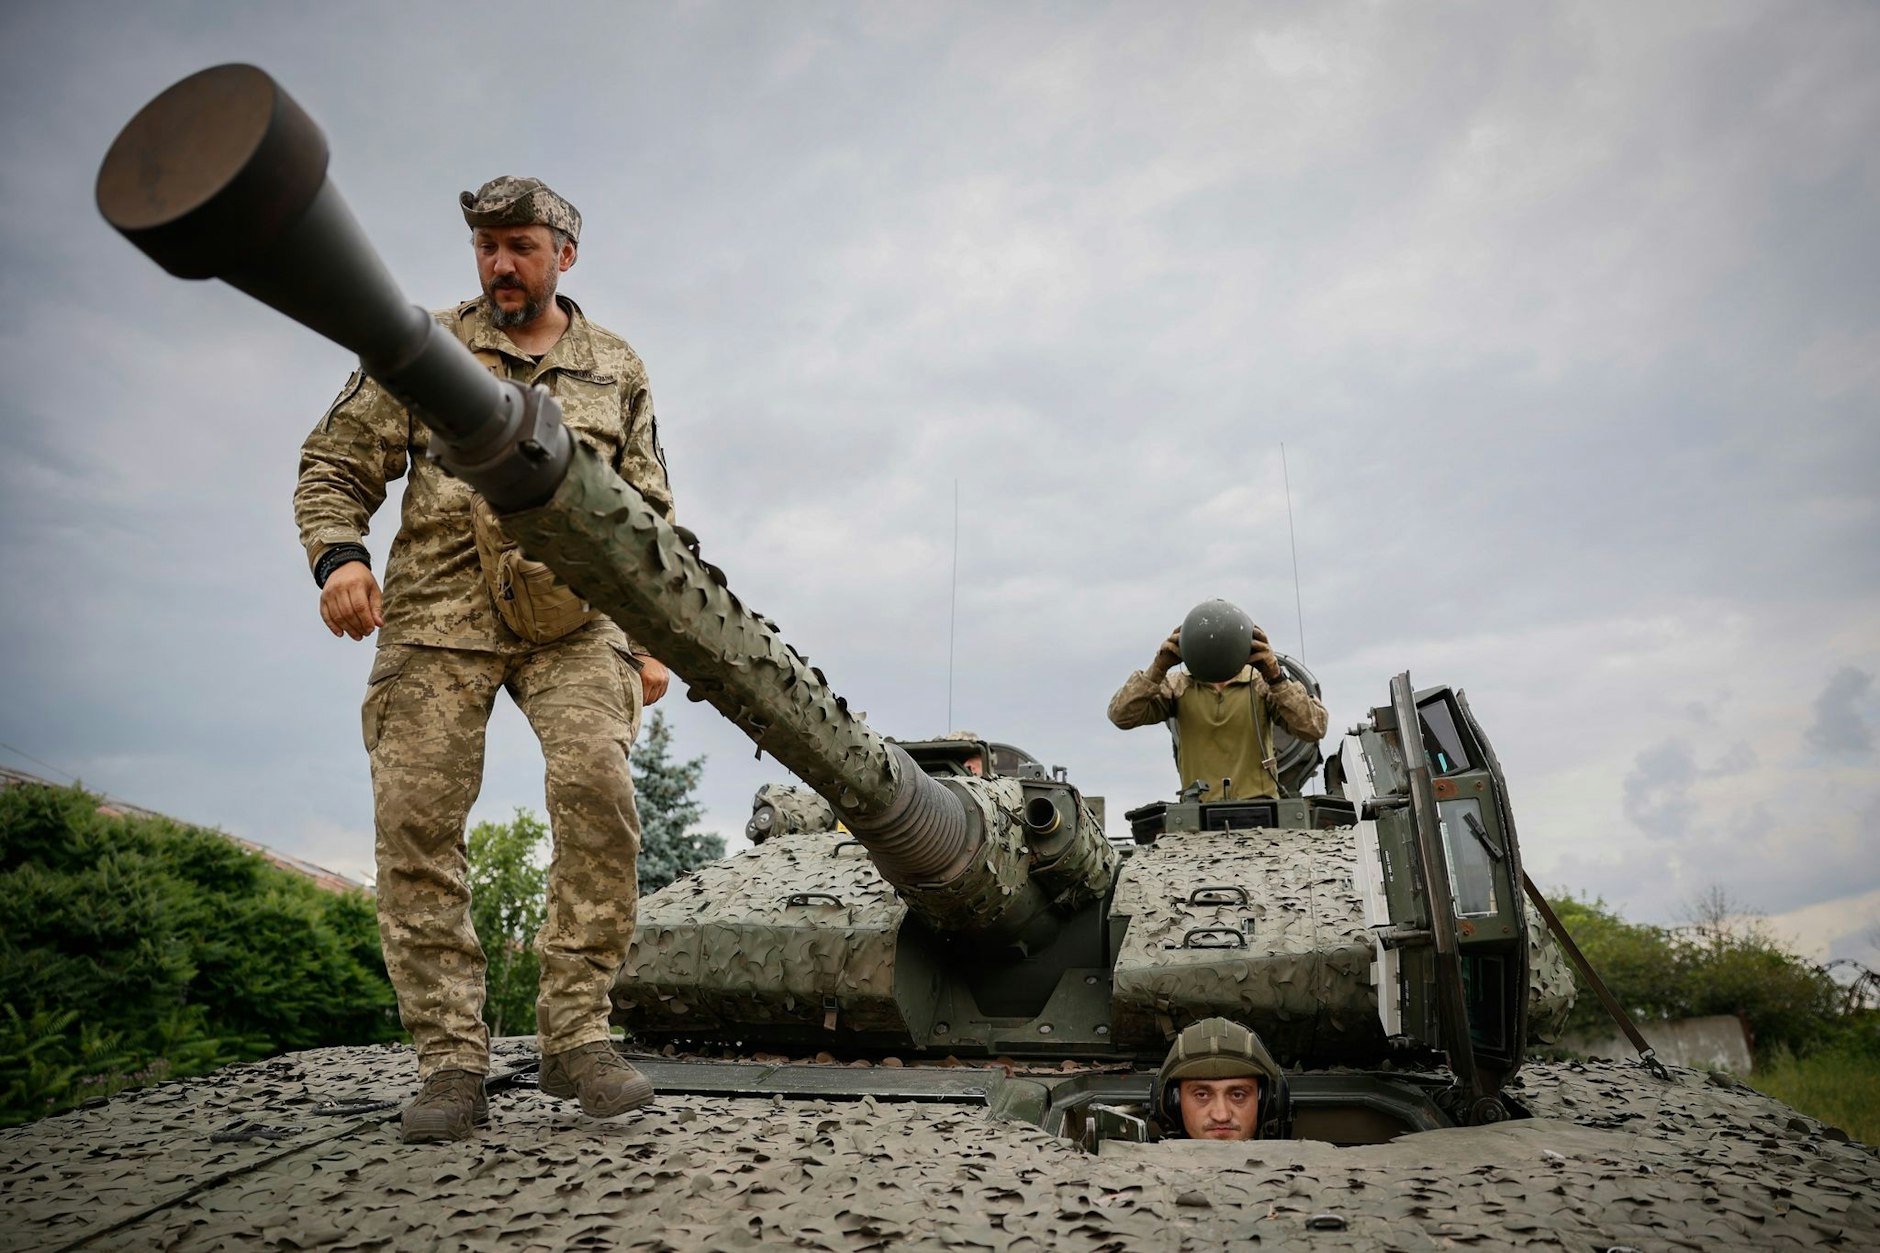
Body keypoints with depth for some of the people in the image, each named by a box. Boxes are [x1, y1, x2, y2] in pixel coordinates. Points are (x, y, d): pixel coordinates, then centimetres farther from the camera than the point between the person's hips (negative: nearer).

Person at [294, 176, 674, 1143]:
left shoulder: (616, 371, 17)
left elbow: (651, 520, 17)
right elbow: (334, 464, 11)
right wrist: (337, 554, -10)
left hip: (571, 619, 0)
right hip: (437, 617, 1)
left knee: (596, 784, -22)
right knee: (416, 819, -7)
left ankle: (576, 1034, -10)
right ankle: (452, 1061, 3)